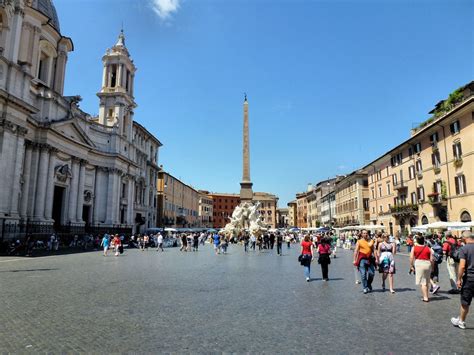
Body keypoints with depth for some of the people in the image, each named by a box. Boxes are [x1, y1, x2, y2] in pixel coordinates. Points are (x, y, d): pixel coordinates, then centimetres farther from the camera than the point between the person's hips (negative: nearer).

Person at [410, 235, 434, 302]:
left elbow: (411, 258, -4)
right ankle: (426, 295, 31)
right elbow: (431, 259, 4)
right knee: (427, 282, 19)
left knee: (422, 282, 1)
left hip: (419, 264, -3)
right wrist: (432, 267, 15)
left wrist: (411, 266, 4)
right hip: (428, 264, 4)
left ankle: (425, 297, 0)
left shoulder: (414, 248, 2)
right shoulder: (428, 248, 7)